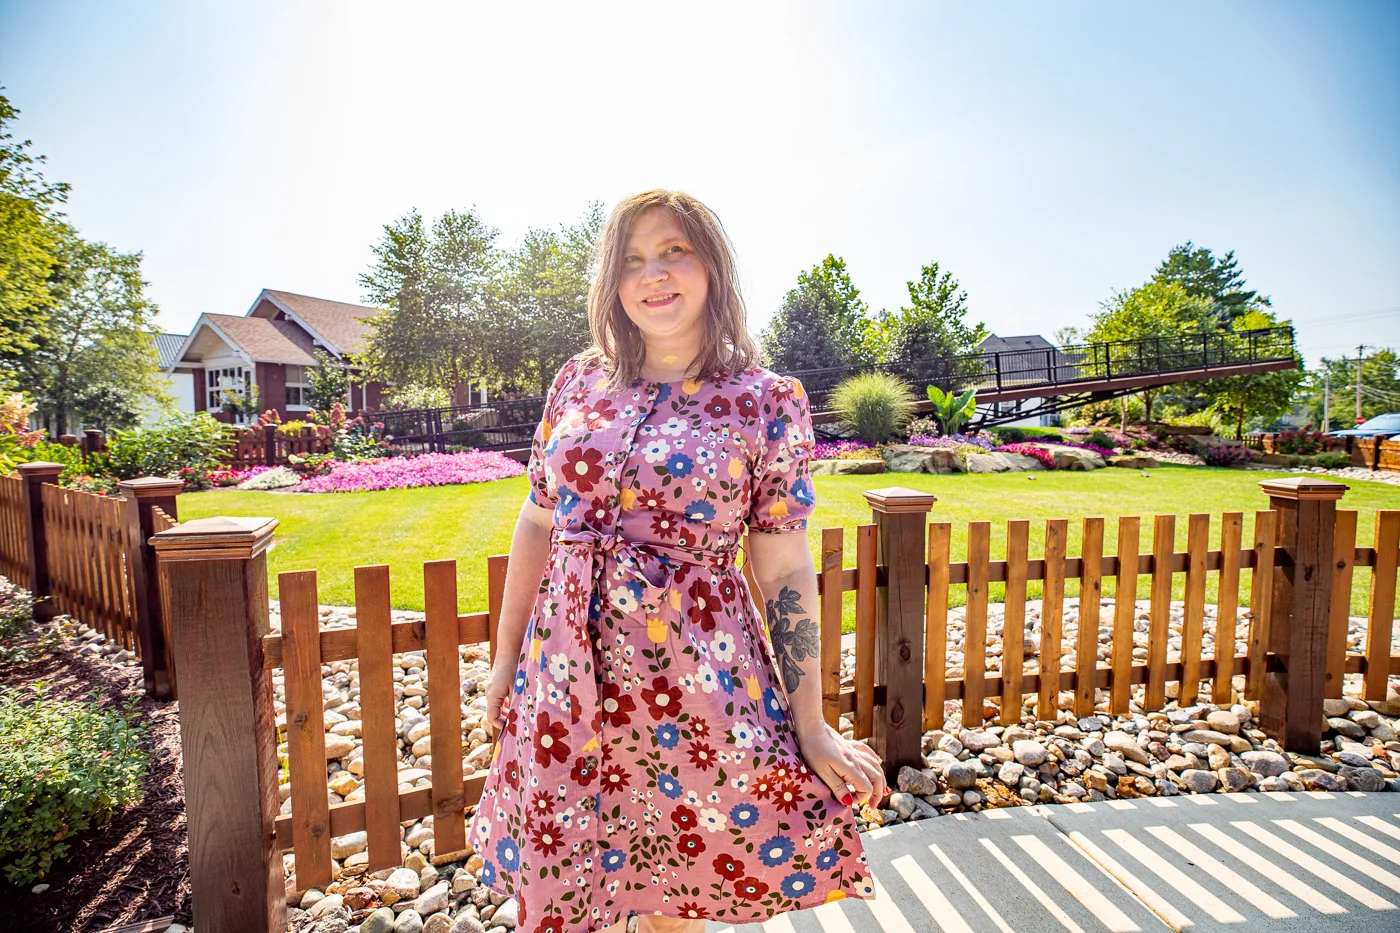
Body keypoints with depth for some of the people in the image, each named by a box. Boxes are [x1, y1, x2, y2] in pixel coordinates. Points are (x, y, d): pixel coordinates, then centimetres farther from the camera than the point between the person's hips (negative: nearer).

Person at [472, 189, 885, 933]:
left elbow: (784, 569, -6)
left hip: (695, 678, -2)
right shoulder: (578, 381, 2)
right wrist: (506, 658, 11)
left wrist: (811, 728, -3)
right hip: (568, 672, 3)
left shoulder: (768, 401, -7)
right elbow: (537, 525, 8)